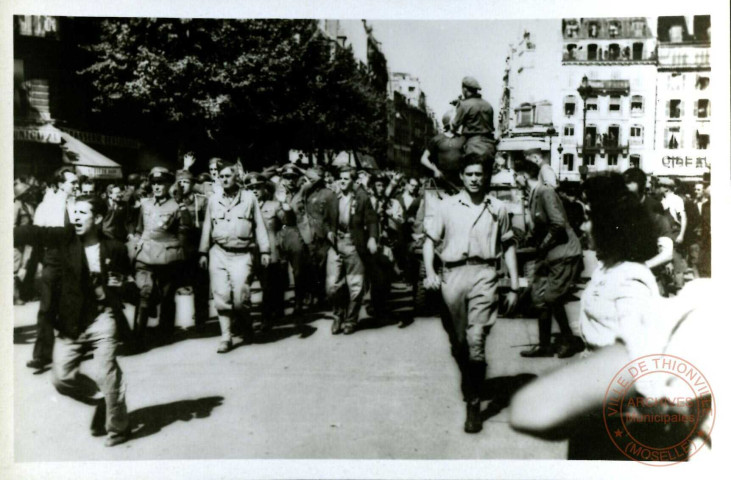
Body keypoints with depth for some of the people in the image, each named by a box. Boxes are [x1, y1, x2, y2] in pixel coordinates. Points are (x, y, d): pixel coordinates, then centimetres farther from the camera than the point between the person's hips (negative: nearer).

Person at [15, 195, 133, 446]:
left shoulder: (114, 248, -6)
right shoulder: (66, 237, -4)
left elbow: (126, 274, 12)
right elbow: (34, 234, -20)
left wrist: (119, 283, -9)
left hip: (102, 317, -3)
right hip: (71, 321, 3)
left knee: (104, 372, -11)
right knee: (62, 377, 5)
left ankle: (118, 426, 11)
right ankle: (103, 400, 31)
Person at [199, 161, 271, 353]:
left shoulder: (249, 197, 4)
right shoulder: (213, 199, 10)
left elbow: (259, 225, 5)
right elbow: (207, 226, 14)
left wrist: (264, 251, 0)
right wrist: (203, 252, 10)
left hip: (242, 254, -2)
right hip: (218, 253, 3)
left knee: (239, 298, -9)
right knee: (221, 296, -1)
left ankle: (246, 327, 21)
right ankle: (226, 337, 8)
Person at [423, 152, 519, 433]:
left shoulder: (497, 209, 10)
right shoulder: (446, 207, 9)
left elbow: (508, 248, 15)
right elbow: (430, 240, 10)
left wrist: (514, 287, 11)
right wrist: (429, 272, -6)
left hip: (483, 274, -1)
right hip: (453, 274, 2)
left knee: (476, 339, -13)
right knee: (457, 341, 11)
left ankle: (473, 403, -4)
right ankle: (468, 381, 39)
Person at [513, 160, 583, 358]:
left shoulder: (546, 193, -15)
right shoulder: (533, 196, 12)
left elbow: (558, 225, -22)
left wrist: (543, 247, -15)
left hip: (564, 253, -9)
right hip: (548, 254, 9)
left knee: (551, 297, -10)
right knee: (540, 298, 7)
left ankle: (570, 340, 8)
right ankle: (544, 345, 17)